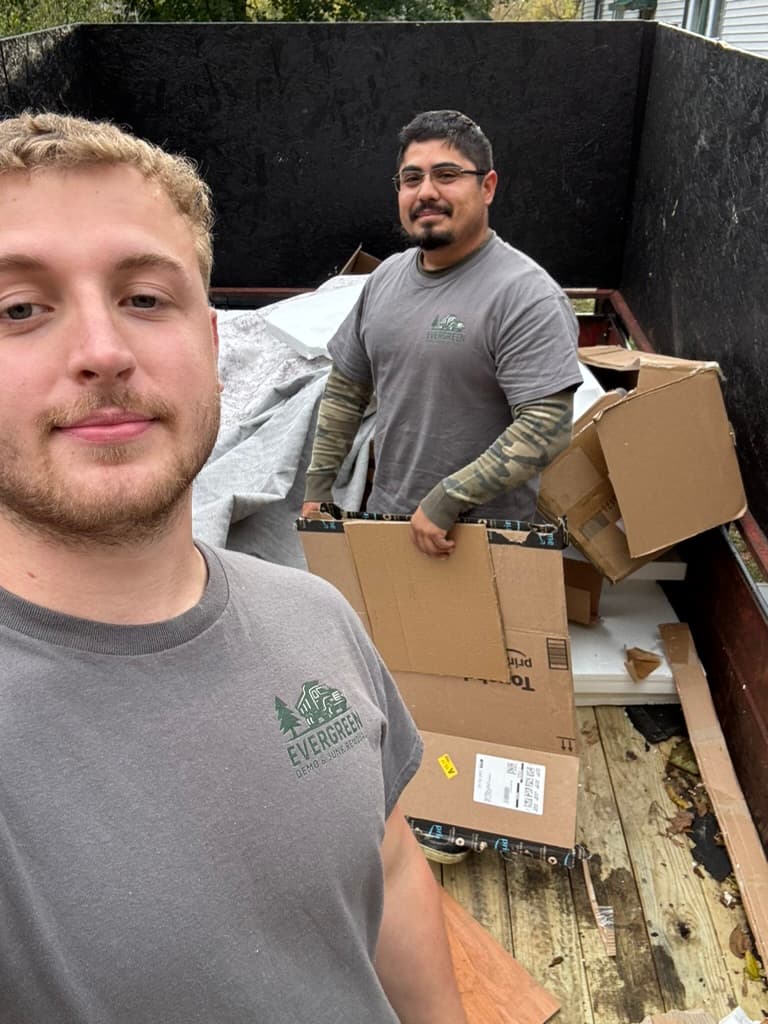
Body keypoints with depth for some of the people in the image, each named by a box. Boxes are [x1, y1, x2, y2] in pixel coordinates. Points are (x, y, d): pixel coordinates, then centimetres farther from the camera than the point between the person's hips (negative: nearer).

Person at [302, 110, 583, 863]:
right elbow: (345, 389, 12)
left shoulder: (523, 294, -20)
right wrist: (316, 488, 11)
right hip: (389, 518, 7)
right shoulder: (387, 278, 4)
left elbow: (544, 429, -26)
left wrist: (445, 501, -25)